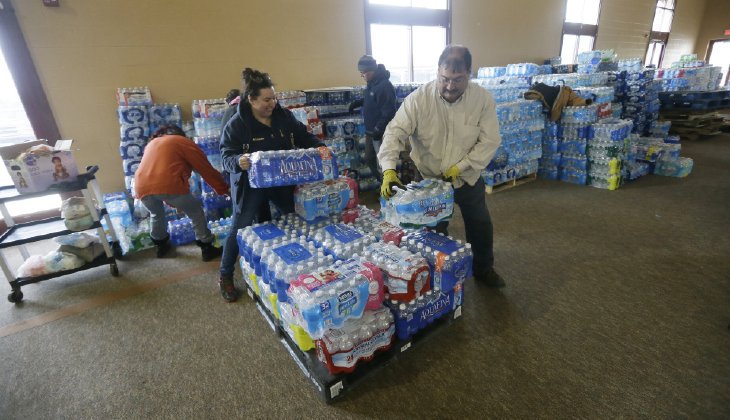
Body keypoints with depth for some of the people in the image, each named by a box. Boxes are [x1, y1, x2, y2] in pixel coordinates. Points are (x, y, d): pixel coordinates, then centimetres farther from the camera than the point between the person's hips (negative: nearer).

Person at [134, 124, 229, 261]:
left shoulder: (152, 143, 34)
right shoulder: (184, 142, 18)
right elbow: (207, 170, 14)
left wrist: (173, 202, 47)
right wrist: (224, 189, 24)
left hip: (142, 187, 6)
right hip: (169, 185, -5)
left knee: (156, 214, 35)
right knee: (196, 212, 17)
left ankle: (161, 245, 48)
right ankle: (207, 248, 19)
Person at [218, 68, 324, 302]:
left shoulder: (284, 116, -2)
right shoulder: (236, 124, -15)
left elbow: (304, 137, 5)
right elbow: (226, 157, -17)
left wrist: (320, 147, -14)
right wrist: (239, 161, -41)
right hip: (251, 186, -4)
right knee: (240, 230, 3)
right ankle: (225, 276, 24)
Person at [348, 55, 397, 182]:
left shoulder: (384, 86, -22)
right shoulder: (372, 83, 8)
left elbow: (389, 112, -25)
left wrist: (378, 129, -24)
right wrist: (358, 103, 10)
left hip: (381, 133, -10)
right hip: (370, 131, 10)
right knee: (369, 159, 19)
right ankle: (382, 183, 34)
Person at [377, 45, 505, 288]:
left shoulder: (483, 98, -14)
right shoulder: (419, 98, -19)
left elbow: (490, 141, -13)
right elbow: (395, 133, -24)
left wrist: (460, 167, -24)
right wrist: (389, 170, -39)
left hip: (469, 177, 2)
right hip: (430, 179, -2)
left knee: (480, 225, 18)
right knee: (434, 230, 12)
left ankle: (484, 268, 45)